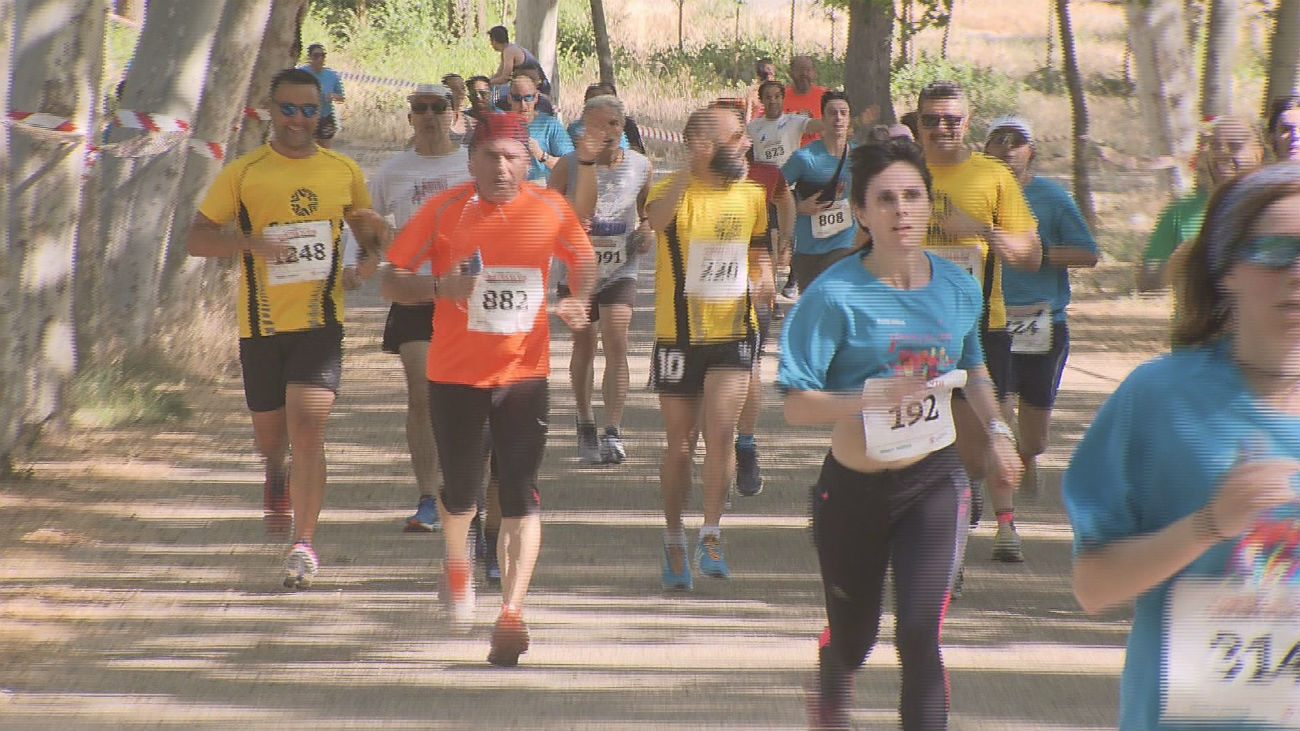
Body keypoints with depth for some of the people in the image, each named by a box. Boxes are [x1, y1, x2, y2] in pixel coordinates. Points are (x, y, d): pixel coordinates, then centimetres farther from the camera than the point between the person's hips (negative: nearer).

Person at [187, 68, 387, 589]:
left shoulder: (344, 172, 6)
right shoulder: (243, 173, 0)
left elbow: (368, 230, 21)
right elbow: (196, 238, -1)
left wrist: (373, 244, -3)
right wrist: (252, 242, -19)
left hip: (320, 320, 0)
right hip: (260, 324, 1)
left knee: (308, 428, -15)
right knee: (270, 436, 12)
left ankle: (304, 543, -9)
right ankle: (277, 479, 49)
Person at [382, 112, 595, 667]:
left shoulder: (550, 210, -1)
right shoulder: (443, 210, -5)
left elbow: (583, 258, 19)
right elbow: (391, 281, -2)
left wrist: (579, 302, -1)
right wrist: (439, 286, -21)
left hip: (523, 375, 0)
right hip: (455, 376, 0)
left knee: (520, 500, -9)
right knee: (460, 496, 9)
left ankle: (511, 613, -13)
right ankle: (457, 567, 41)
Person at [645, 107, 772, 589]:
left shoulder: (751, 195, 6)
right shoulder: (674, 190, -9)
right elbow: (656, 218, -34)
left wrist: (760, 269, 0)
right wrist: (693, 168, -43)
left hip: (734, 332, 2)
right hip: (680, 335, -2)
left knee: (721, 431, -15)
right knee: (680, 445, 7)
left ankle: (711, 536, 0)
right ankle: (674, 542, 24)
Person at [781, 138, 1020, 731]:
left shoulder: (959, 288, -1)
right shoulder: (836, 295, -15)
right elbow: (796, 405, -18)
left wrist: (996, 429, 5)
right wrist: (872, 398, -33)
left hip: (935, 483, 1)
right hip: (854, 488, -1)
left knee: (920, 633, -16)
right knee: (853, 634, 18)